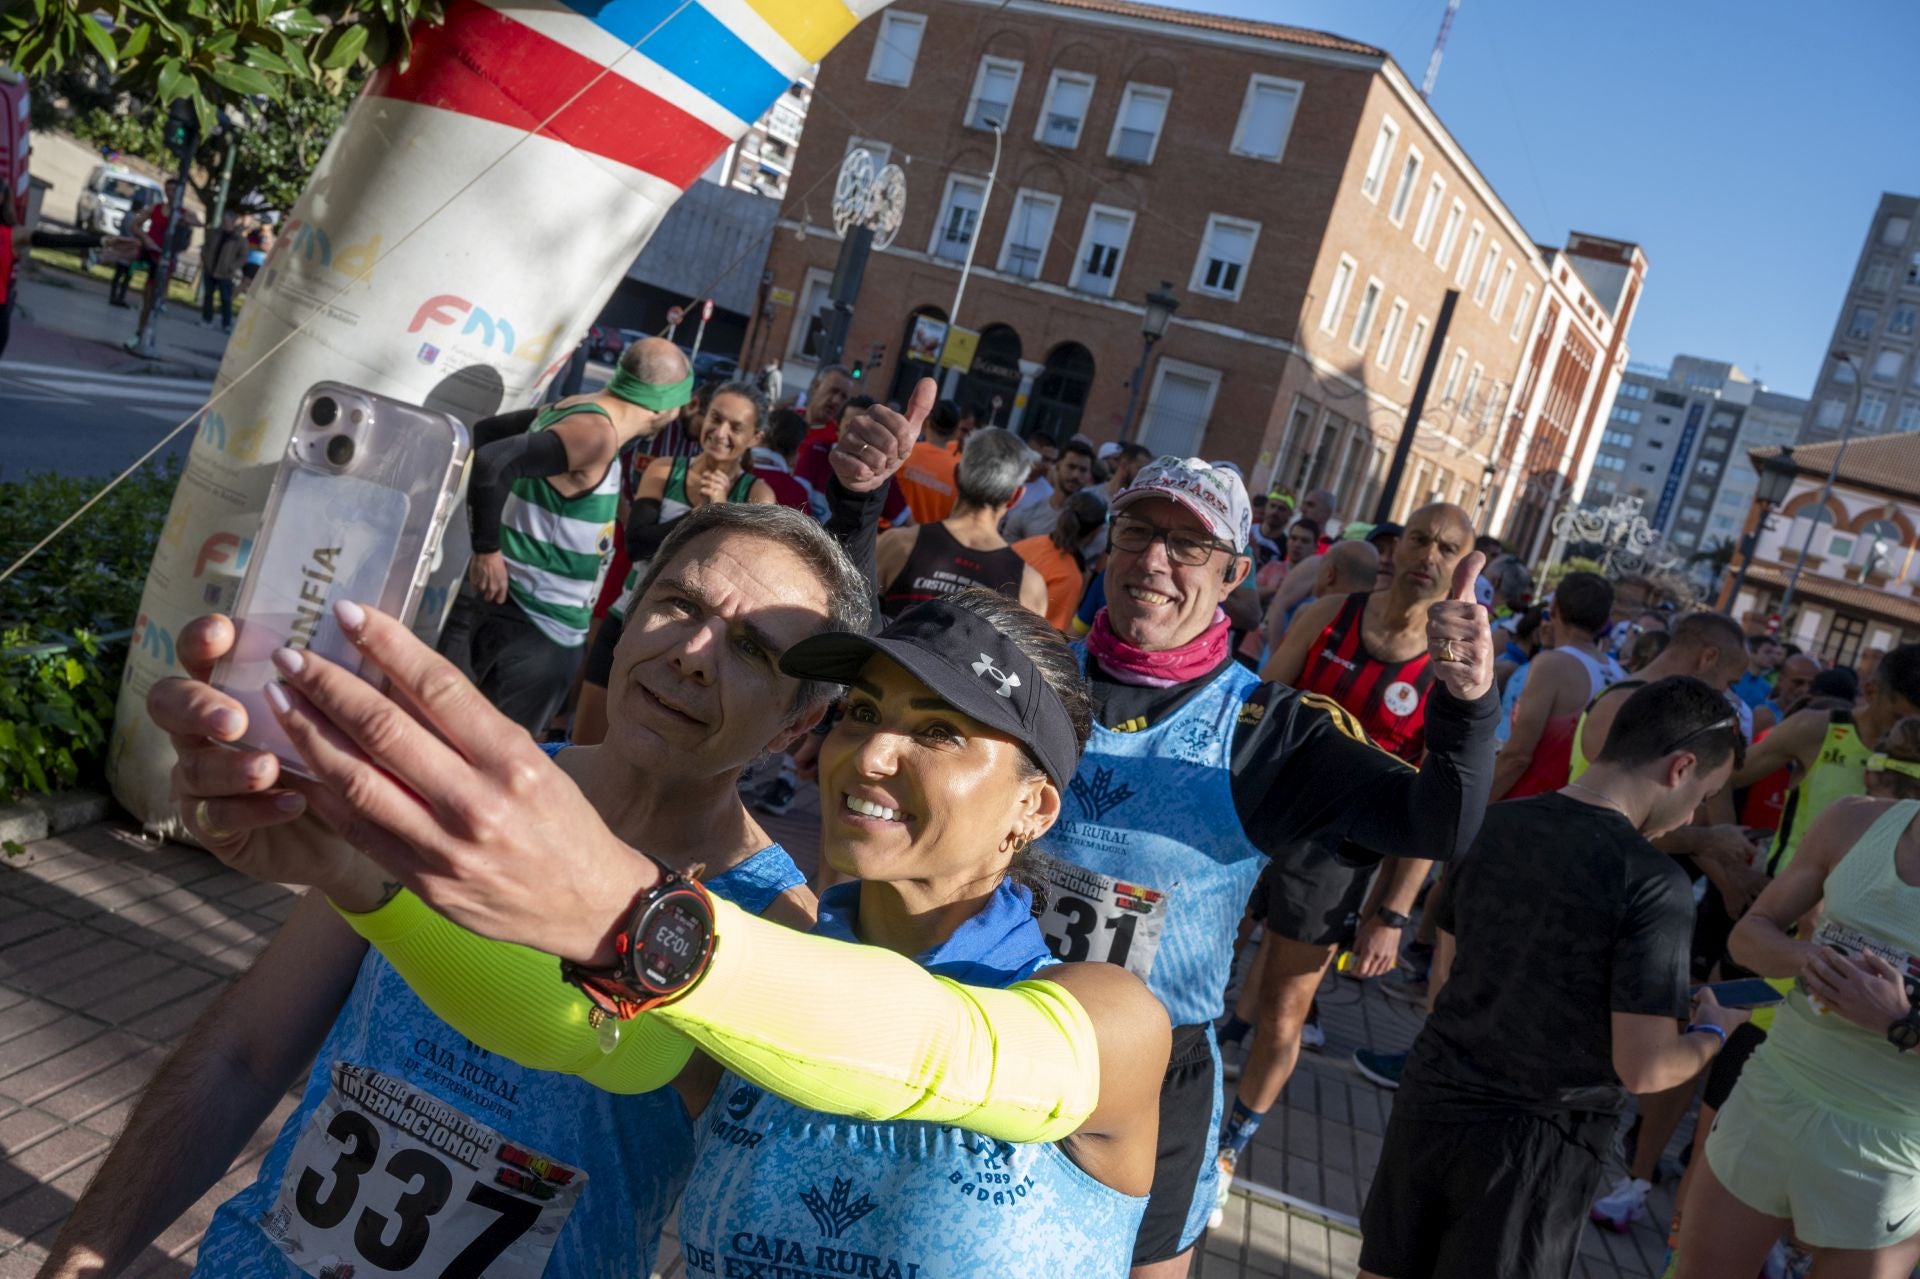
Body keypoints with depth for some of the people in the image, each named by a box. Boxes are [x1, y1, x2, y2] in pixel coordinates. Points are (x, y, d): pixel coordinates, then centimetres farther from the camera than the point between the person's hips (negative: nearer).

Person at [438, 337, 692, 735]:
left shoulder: (575, 409, 9)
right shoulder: (596, 433, -20)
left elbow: (486, 432, 19)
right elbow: (491, 460, -31)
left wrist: (485, 520, 17)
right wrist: (487, 550, -22)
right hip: (530, 627, -9)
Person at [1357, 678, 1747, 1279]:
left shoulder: (1496, 823, -2)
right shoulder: (1654, 885, -19)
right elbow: (1643, 1069, -18)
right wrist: (1712, 1033, 4)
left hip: (1434, 1097, 5)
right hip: (1533, 1141, -4)